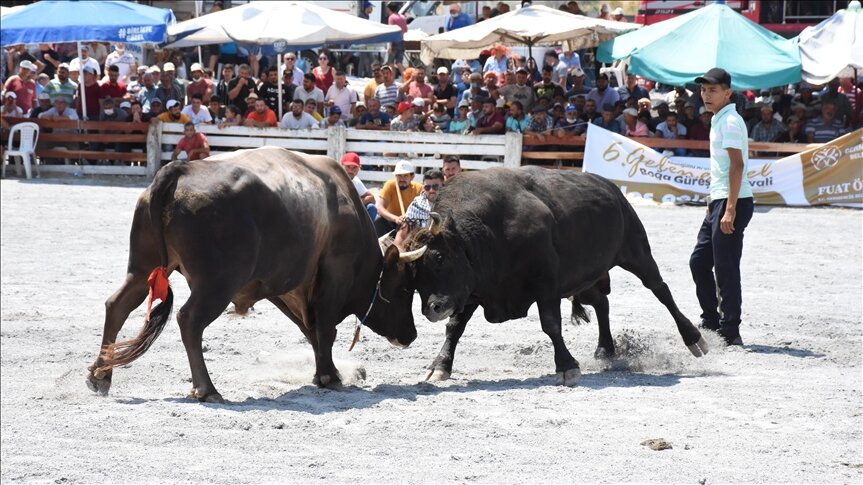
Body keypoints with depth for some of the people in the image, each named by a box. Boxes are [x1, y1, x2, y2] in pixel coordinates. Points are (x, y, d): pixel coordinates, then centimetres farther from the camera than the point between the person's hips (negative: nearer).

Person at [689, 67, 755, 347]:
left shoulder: (730, 122, -13)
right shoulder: (718, 121, 18)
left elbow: (737, 166, -20)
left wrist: (730, 209, -25)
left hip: (732, 202, -11)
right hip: (719, 201, 11)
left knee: (725, 269, -8)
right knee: (699, 261, 16)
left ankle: (730, 333, -5)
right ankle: (711, 322, 25)